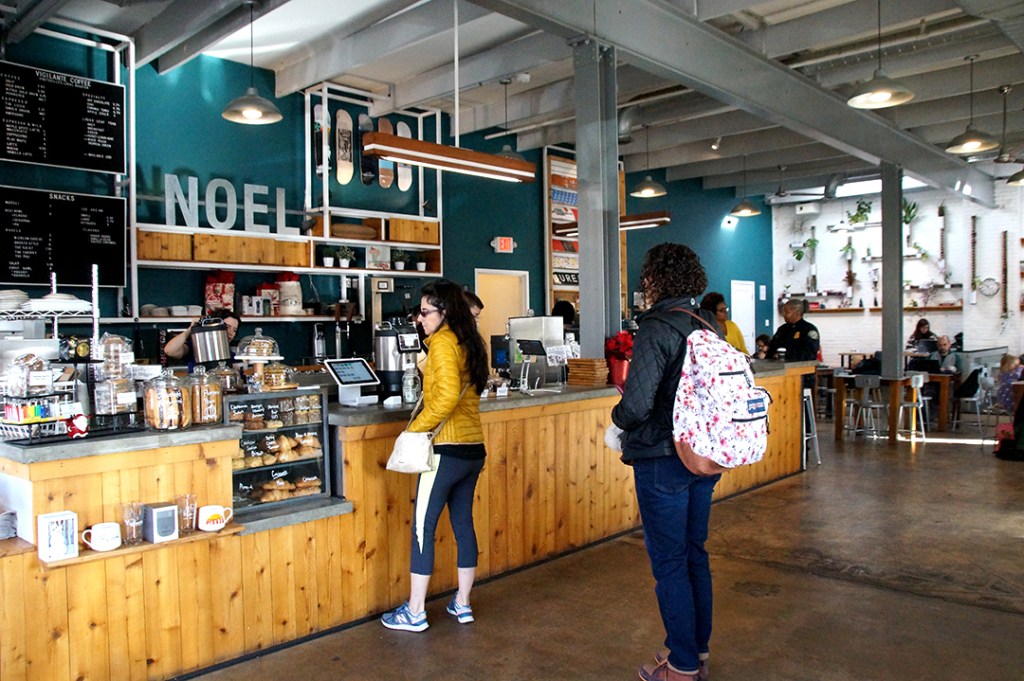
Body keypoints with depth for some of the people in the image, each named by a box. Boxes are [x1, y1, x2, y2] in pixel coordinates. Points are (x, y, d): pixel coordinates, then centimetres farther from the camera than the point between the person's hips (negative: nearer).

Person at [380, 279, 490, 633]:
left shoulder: (443, 342, -13)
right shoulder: (469, 343, 12)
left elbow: (447, 395, -25)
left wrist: (416, 428, -16)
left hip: (447, 449, -9)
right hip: (473, 448, 9)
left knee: (422, 528, 2)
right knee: (463, 524, 15)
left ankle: (414, 613, 12)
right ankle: (462, 604, 26)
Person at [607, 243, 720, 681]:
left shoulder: (657, 328, -19)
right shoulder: (709, 324, 5)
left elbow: (637, 403, -24)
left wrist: (616, 425, -5)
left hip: (662, 461, -8)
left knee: (669, 562, 5)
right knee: (695, 554, 19)